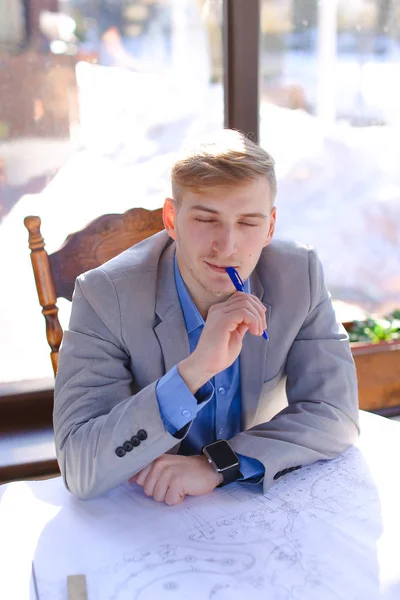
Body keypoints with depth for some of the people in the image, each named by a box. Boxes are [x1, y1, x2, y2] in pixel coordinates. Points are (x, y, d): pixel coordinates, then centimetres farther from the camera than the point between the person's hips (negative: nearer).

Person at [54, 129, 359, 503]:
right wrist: (195, 370, -36)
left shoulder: (300, 275, -12)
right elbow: (79, 471, -26)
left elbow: (335, 413, -10)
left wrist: (215, 465, -23)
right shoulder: (106, 296, -20)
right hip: (145, 521, -1)